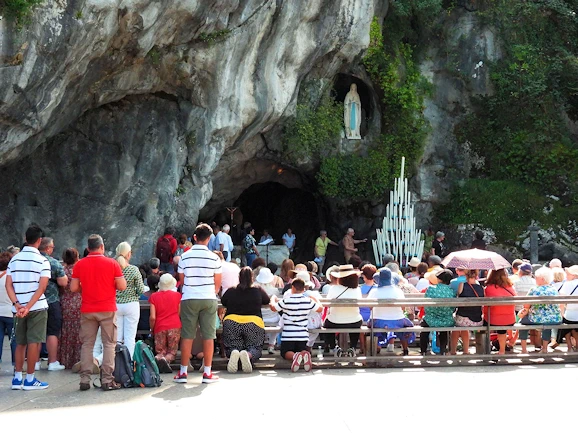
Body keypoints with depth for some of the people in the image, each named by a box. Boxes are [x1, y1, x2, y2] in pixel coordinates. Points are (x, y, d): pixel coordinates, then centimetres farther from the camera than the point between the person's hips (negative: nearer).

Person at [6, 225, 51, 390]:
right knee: (34, 342, 0)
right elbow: (42, 287, -15)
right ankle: (30, 379, 1)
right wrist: (28, 307, -17)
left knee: (20, 343, 13)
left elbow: (8, 285, -1)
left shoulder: (14, 259, 8)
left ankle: (17, 378, 13)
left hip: (19, 308, 5)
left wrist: (17, 305, -9)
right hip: (37, 307, -5)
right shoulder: (42, 261, -6)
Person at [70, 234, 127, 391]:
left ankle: (85, 380, 6)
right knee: (109, 344, 2)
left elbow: (73, 288, 0)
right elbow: (122, 286, -6)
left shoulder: (80, 265, 0)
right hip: (108, 309, -2)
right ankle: (107, 381, -2)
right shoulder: (112, 263, -5)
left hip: (87, 310, 2)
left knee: (87, 344, 8)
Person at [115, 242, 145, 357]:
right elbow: (141, 290, -7)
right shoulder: (134, 269, -10)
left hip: (115, 305, 2)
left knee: (117, 336, 9)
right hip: (131, 304, -2)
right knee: (130, 337, 2)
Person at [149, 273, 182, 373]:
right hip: (175, 327, 0)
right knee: (172, 352, 10)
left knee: (160, 351, 13)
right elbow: (179, 314, 7)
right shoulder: (177, 295, 5)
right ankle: (166, 360, -25)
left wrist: (151, 329, 12)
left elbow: (152, 317, -3)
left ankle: (157, 358, -23)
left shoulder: (154, 296, 4)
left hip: (159, 327, 0)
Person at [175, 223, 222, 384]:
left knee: (187, 336, 5)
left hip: (189, 299, 1)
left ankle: (183, 372, 8)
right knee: (208, 336, 3)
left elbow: (181, 280, 5)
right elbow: (217, 284, 1)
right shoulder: (214, 258, -3)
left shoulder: (185, 257, -1)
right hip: (209, 299, -1)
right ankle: (207, 373, 5)